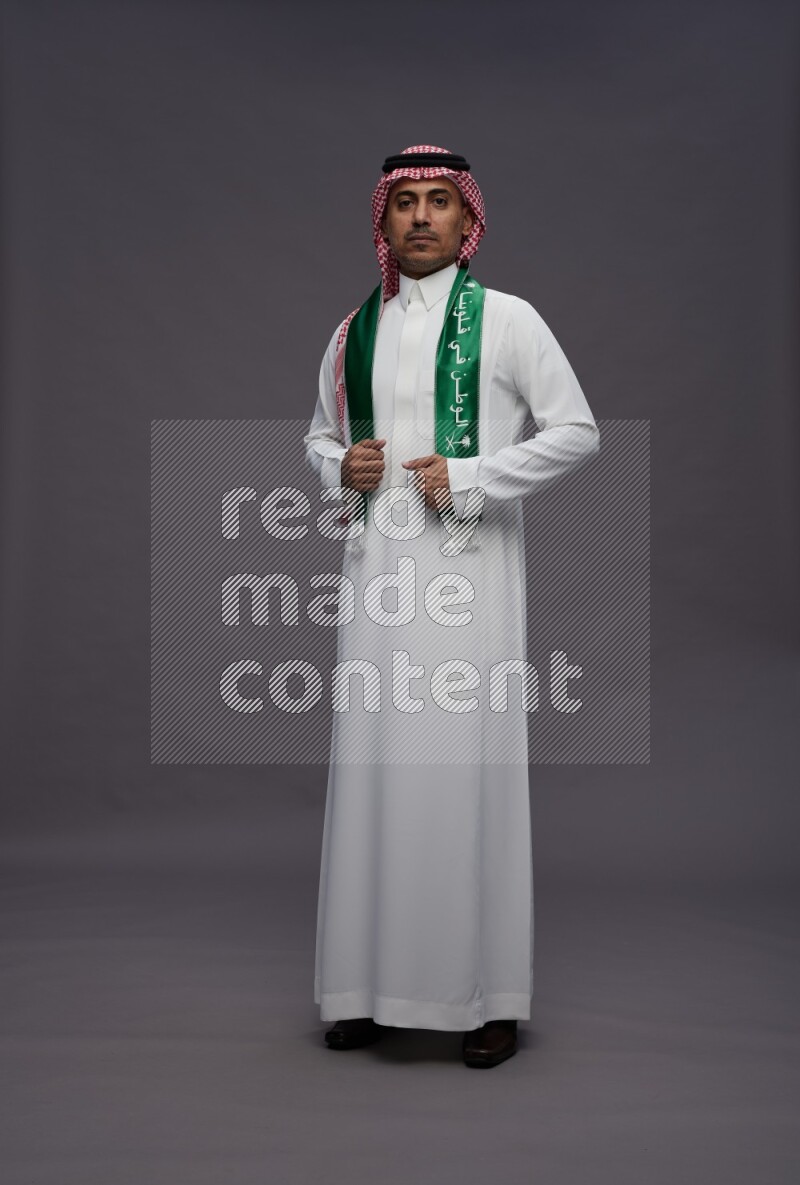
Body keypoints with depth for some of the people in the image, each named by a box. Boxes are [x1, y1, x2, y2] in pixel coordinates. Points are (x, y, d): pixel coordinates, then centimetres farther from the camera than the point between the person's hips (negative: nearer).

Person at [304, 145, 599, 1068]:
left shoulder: (505, 319, 1)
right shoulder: (353, 332, 14)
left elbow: (577, 432, -1)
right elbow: (318, 435, 25)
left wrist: (470, 477, -11)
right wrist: (339, 464, 1)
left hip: (467, 572, -4)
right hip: (376, 570, 4)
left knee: (468, 770, -4)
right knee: (372, 772, 4)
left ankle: (489, 996, 8)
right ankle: (372, 987, 16)